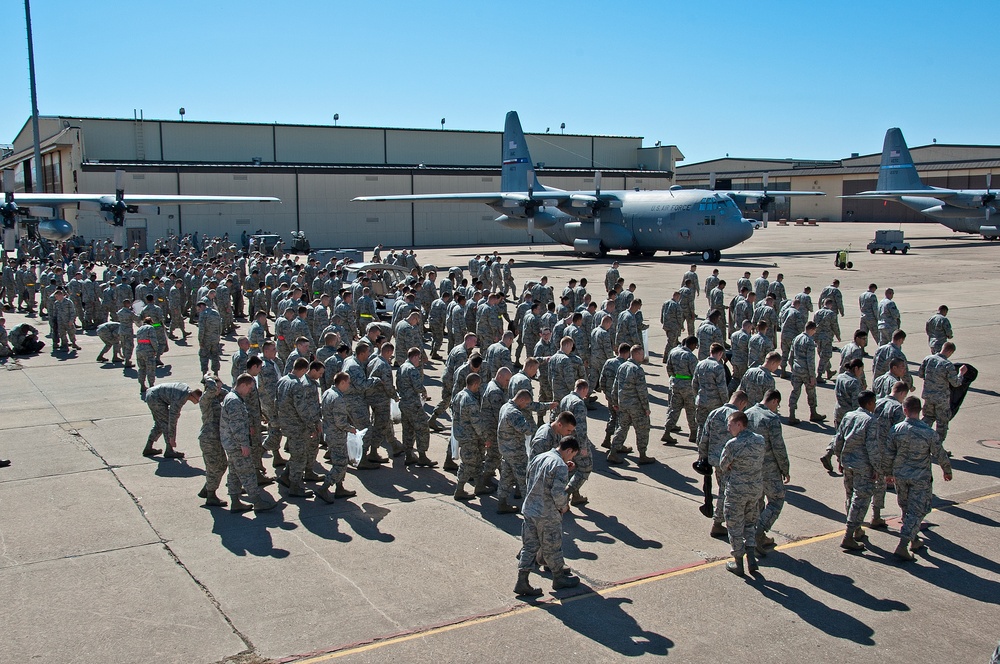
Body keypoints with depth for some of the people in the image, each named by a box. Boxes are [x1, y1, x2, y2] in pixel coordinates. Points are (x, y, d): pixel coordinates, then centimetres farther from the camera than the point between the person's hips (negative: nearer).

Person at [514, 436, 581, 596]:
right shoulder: (560, 466, -19)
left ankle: (522, 582, 10)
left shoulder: (538, 458, 6)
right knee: (553, 546, 11)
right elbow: (559, 493, -26)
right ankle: (559, 578, 29)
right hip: (548, 515, -7)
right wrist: (564, 506, -6)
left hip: (529, 509, 7)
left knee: (529, 546, 11)